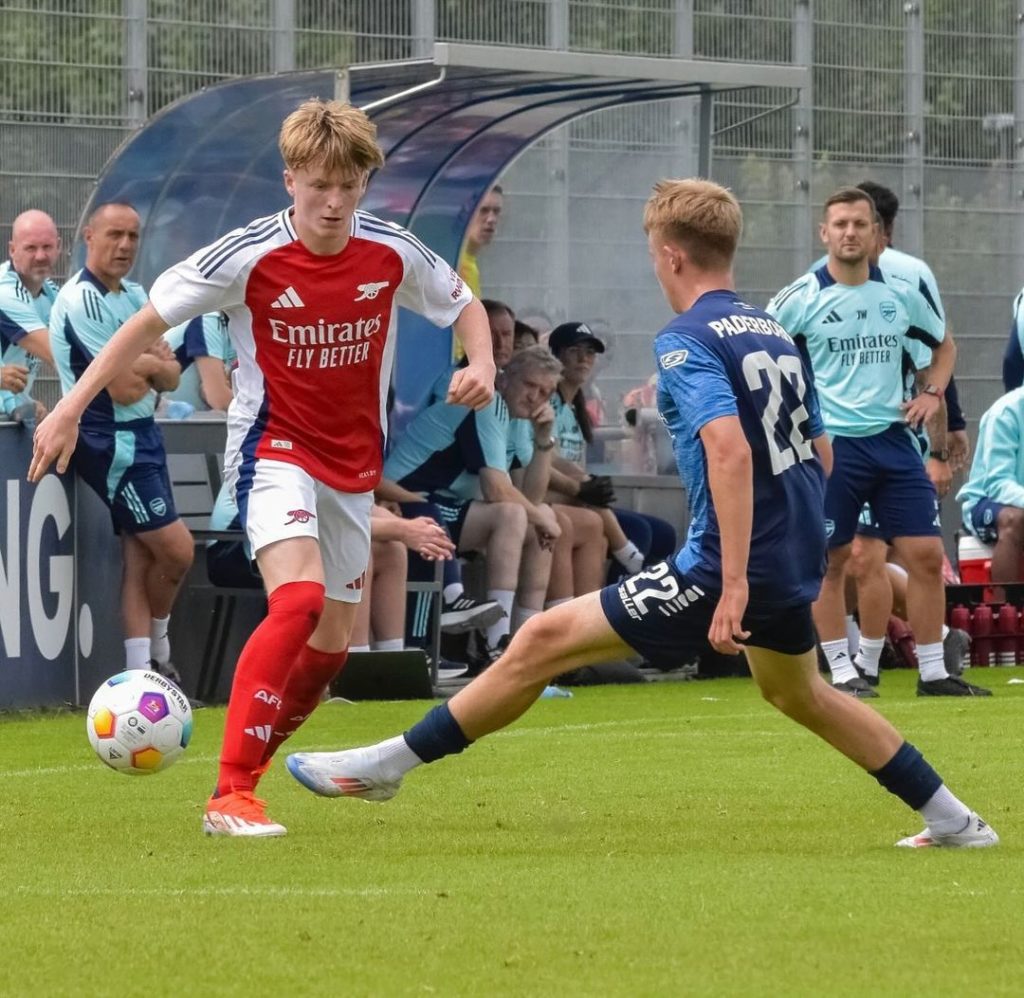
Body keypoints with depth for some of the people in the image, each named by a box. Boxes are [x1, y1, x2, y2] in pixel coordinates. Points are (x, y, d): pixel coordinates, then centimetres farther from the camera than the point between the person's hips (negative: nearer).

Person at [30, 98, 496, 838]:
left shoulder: (393, 254, -8)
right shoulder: (250, 256, -17)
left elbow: (464, 305, 11)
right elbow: (151, 321, -8)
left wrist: (482, 367, -10)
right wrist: (70, 409, -12)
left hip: (354, 463, 5)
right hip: (274, 448, -5)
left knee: (334, 637, 9)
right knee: (299, 597, -28)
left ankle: (256, 758, 33)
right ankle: (230, 796, -29)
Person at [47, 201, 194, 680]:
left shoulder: (135, 295, 13)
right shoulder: (82, 300, -16)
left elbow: (169, 377, 9)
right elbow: (124, 389, -19)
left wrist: (146, 364, -12)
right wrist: (153, 363, 0)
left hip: (143, 434, 9)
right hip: (111, 442, -9)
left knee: (140, 558, 5)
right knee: (176, 549, -9)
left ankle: (142, 673, 6)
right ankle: (157, 654, 11)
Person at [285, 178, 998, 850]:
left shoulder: (686, 341, -12)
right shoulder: (777, 335, 14)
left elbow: (730, 452, -26)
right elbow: (821, 455, 20)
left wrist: (734, 585, -29)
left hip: (730, 564, -8)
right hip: (798, 561, 8)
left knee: (543, 642, -4)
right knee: (798, 694, 33)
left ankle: (386, 765, -2)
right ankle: (954, 821, 36)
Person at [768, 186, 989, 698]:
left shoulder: (901, 295, 8)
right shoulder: (799, 299, -4)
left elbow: (944, 344, 25)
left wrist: (932, 393, 10)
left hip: (894, 440, 3)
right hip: (830, 444, -3)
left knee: (926, 555, -1)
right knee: (831, 561, -1)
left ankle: (933, 673, 7)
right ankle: (842, 672, 8)